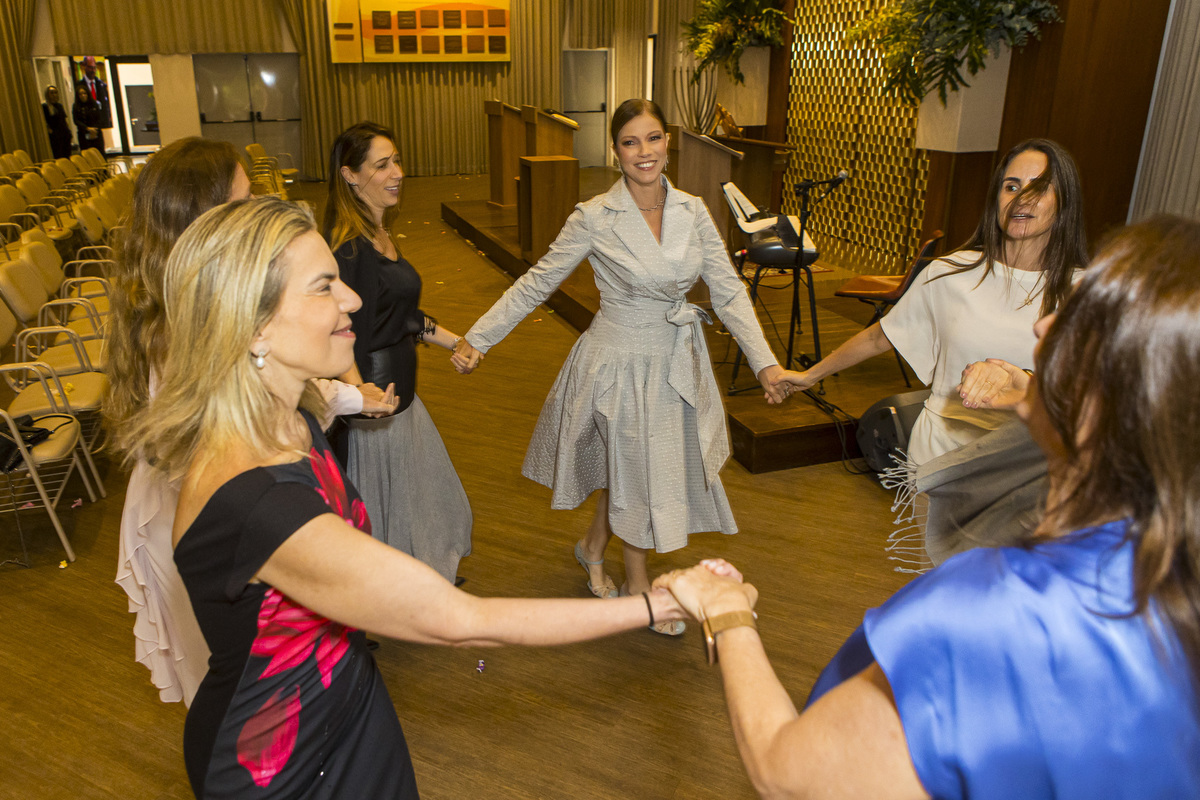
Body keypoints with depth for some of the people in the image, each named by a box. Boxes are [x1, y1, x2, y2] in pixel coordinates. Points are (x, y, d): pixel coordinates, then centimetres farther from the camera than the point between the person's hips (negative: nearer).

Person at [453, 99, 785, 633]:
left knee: (629, 468, 20)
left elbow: (728, 291, -1)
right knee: (636, 473, 9)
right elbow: (536, 283, -8)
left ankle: (593, 548, 48)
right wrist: (477, 338, -11)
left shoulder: (692, 211, -2)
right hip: (620, 364, -5)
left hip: (677, 364, 5)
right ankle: (637, 585, 34)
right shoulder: (595, 218, -14)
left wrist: (764, 360, -8)